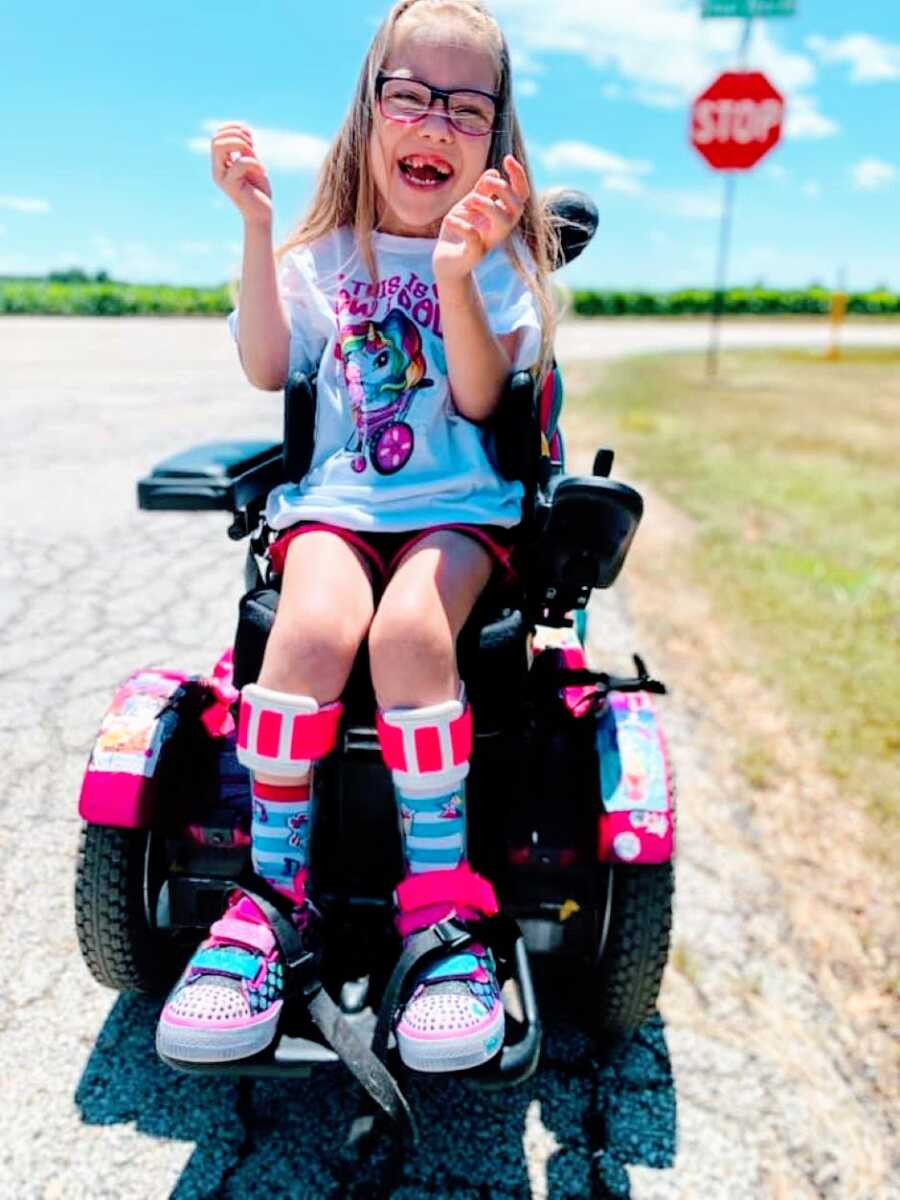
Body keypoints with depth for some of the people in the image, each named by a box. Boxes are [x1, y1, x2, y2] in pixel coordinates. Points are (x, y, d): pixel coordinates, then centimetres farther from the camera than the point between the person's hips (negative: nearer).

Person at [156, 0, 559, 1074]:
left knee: (409, 628, -33)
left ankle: (442, 906, -19)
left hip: (462, 503, -1)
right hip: (335, 495, 1)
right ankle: (271, 896, -16)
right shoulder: (324, 253, 15)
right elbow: (265, 368, 2)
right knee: (314, 625, -31)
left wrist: (457, 275, -19)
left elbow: (479, 397, -5)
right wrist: (255, 229, -3)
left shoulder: (497, 255, 9)